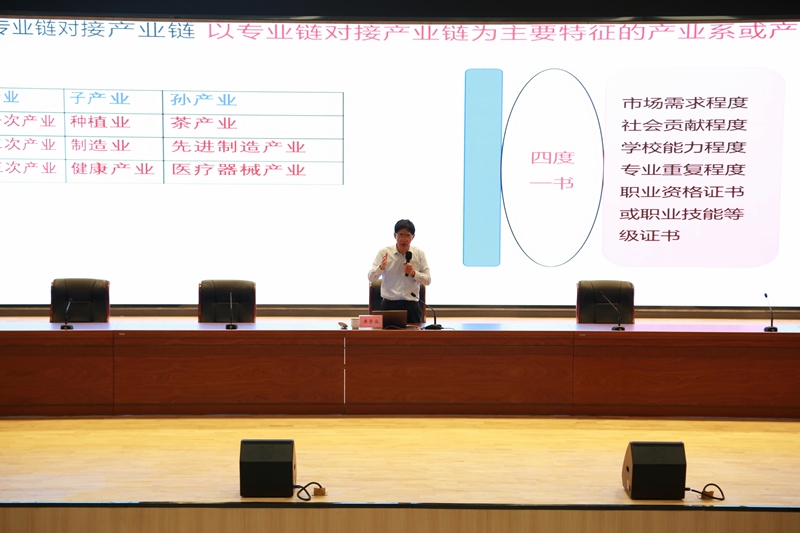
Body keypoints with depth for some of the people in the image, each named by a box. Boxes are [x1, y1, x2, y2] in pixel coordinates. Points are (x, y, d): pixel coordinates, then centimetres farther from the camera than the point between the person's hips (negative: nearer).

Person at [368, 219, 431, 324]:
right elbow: (371, 278, -5)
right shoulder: (384, 252, 0)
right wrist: (381, 267, -25)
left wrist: (414, 273, -14)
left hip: (411, 305, 1)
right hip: (389, 305, -1)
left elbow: (427, 280, 4)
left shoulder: (419, 254, 4)